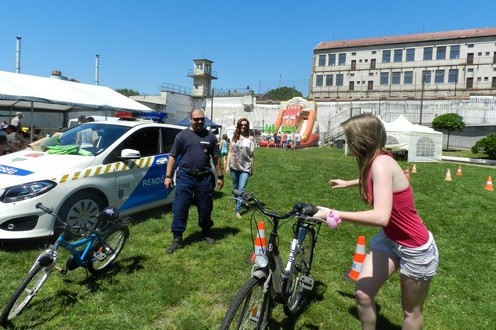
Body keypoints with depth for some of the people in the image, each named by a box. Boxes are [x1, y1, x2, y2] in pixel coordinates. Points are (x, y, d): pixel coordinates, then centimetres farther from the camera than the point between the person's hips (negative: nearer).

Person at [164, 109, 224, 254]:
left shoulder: (210, 137, 6)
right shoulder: (182, 135, 0)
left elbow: (216, 158, 10)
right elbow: (173, 157, 1)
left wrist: (220, 177, 8)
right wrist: (168, 176, -5)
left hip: (204, 178, 2)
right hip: (185, 177, -2)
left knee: (205, 208, 12)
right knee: (179, 208, 0)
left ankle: (206, 232, 33)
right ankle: (177, 238, 10)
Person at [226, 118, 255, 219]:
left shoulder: (250, 139, 0)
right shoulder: (234, 137, 4)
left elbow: (251, 155, 3)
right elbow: (230, 152, 5)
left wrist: (252, 169, 3)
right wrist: (227, 165, 0)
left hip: (245, 168, -3)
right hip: (234, 167, 3)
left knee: (241, 189, -10)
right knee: (235, 188, 16)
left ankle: (238, 210, -6)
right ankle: (237, 204, 36)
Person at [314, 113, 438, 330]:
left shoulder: (381, 163, -30)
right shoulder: (374, 163, -4)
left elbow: (381, 216, -42)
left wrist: (333, 214, -36)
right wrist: (347, 183, 36)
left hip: (415, 249, -7)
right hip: (388, 239, 7)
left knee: (411, 312, 14)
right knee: (362, 294, 3)